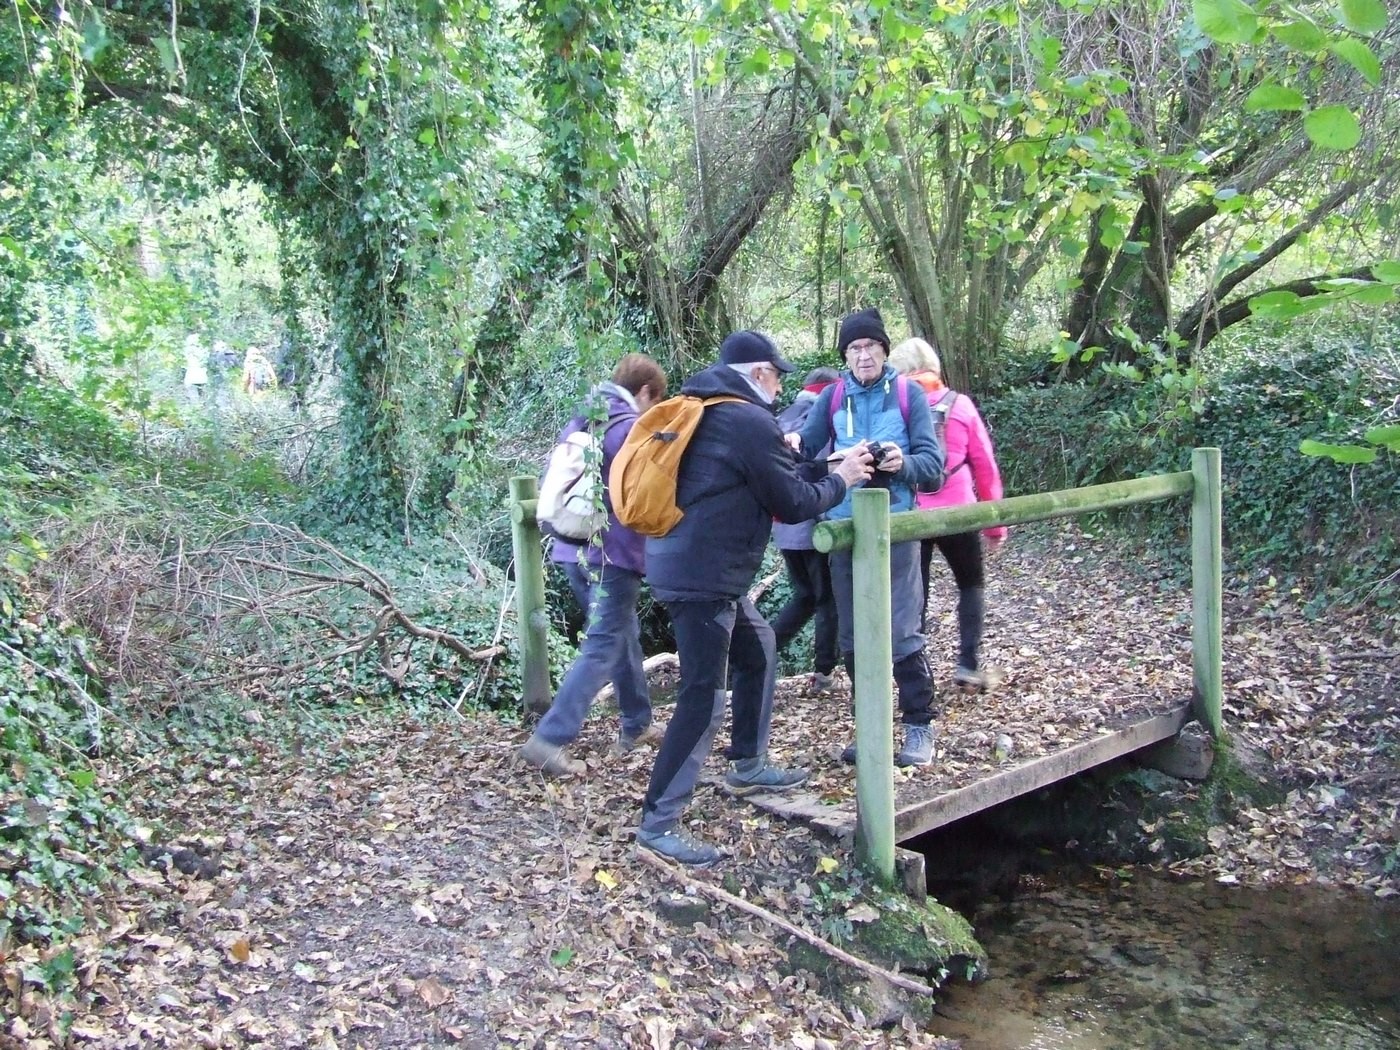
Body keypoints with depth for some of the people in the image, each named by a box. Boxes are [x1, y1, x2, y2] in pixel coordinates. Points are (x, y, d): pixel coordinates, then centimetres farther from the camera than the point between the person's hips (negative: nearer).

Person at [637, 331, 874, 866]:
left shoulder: (708, 415, 16)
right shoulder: (752, 422, -13)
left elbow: (768, 477, 23)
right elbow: (794, 504, -8)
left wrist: (824, 465, 20)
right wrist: (839, 482, 9)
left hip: (688, 566, 10)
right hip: (702, 576, -10)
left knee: (758, 650, 24)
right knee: (704, 698, -7)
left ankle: (749, 766, 35)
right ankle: (658, 821, -2)